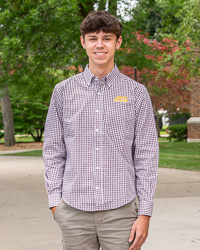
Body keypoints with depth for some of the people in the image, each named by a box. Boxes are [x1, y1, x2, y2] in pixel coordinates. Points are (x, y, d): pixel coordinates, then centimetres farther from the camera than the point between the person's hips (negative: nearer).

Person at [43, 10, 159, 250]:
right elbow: (53, 151, 9)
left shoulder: (137, 93, 3)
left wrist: (145, 213, -3)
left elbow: (146, 155, 2)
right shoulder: (63, 91, 6)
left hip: (121, 211, -1)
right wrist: (54, 201, 2)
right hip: (74, 211, 1)